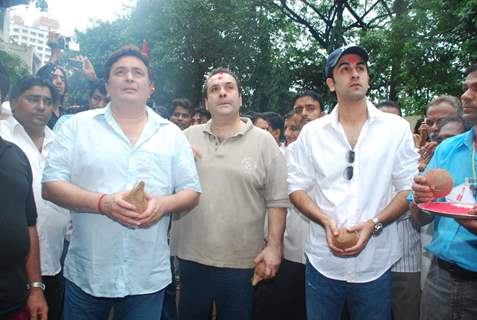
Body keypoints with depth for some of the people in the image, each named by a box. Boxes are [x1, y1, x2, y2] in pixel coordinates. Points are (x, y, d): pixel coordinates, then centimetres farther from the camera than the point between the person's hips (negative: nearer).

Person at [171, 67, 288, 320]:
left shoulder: (263, 141, -2)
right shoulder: (188, 137, 5)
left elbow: (277, 200, -3)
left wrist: (274, 246, -7)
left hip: (242, 261, -2)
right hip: (190, 256, 2)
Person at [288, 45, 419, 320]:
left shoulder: (396, 127, 1)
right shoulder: (311, 132, 2)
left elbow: (409, 189, 0)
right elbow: (297, 188, 3)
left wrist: (373, 224, -14)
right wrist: (326, 221, -13)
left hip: (375, 263, 0)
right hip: (323, 261, 1)